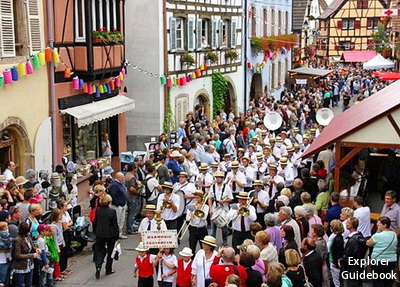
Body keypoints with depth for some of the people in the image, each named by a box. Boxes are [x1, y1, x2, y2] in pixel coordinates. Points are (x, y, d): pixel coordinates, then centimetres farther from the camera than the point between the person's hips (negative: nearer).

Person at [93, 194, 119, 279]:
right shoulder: (112, 211, -17)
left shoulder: (97, 210, -6)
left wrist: (96, 232, 16)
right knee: (110, 251, 14)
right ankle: (108, 270, 22)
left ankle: (98, 266, -11)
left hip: (100, 234, 3)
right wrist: (117, 234, 0)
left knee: (100, 251, 12)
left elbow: (95, 222, 4)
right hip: (110, 234, -3)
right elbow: (115, 224, -12)